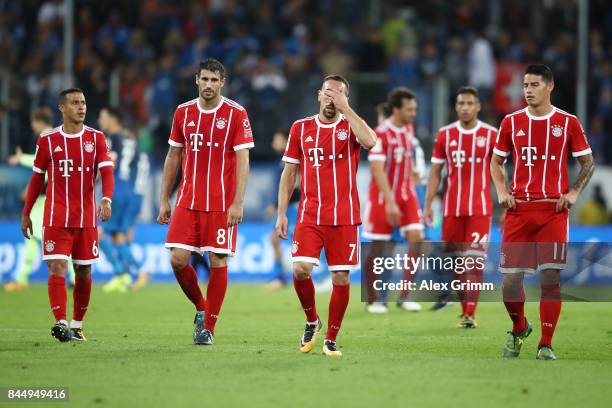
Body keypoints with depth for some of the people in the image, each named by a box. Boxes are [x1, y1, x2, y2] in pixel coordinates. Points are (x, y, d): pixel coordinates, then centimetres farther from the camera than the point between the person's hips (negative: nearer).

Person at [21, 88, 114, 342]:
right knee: (57, 268, -14)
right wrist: (26, 214, 12)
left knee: (84, 272, 7)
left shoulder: (96, 138, 4)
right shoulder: (47, 140, 3)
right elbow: (37, 178, 11)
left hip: (87, 218, 2)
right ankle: (61, 323, -22)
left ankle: (77, 325, 19)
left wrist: (106, 199, -25)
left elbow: (107, 173, -6)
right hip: (56, 219, -1)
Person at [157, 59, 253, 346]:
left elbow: (242, 160, -7)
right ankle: (201, 309, 19)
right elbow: (173, 157, 15)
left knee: (218, 262, -2)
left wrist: (238, 203, -15)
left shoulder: (236, 114, -4)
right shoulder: (183, 112, 8)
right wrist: (164, 200, 11)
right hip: (187, 201, 4)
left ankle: (208, 328, 6)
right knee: (178, 260, -5)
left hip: (222, 204, -4)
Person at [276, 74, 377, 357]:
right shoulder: (301, 128, 9)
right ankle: (311, 321, 12)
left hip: (344, 217, -1)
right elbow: (289, 173, 12)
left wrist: (345, 109, -18)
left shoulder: (351, 125, 2)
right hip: (309, 216, 1)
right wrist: (281, 213, 5)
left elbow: (370, 141, -23)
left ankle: (330, 340, 10)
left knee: (340, 278, -2)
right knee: (300, 270, -14)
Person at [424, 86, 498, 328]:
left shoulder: (491, 135, -1)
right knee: (455, 260, 7)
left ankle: (470, 314, -15)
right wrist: (428, 205, 4)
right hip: (452, 208, 3)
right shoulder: (445, 135, 6)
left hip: (480, 209, -3)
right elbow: (435, 173, 10)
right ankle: (465, 310, 19)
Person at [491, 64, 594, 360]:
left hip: (554, 209, -2)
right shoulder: (511, 122, 8)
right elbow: (496, 161, 18)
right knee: (511, 280, -2)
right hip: (518, 208, 2)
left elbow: (588, 163, 10)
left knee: (550, 277, -7)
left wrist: (573, 193, -3)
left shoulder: (568, 123, 3)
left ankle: (546, 344, 2)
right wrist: (501, 191, 3)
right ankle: (518, 329, 25)